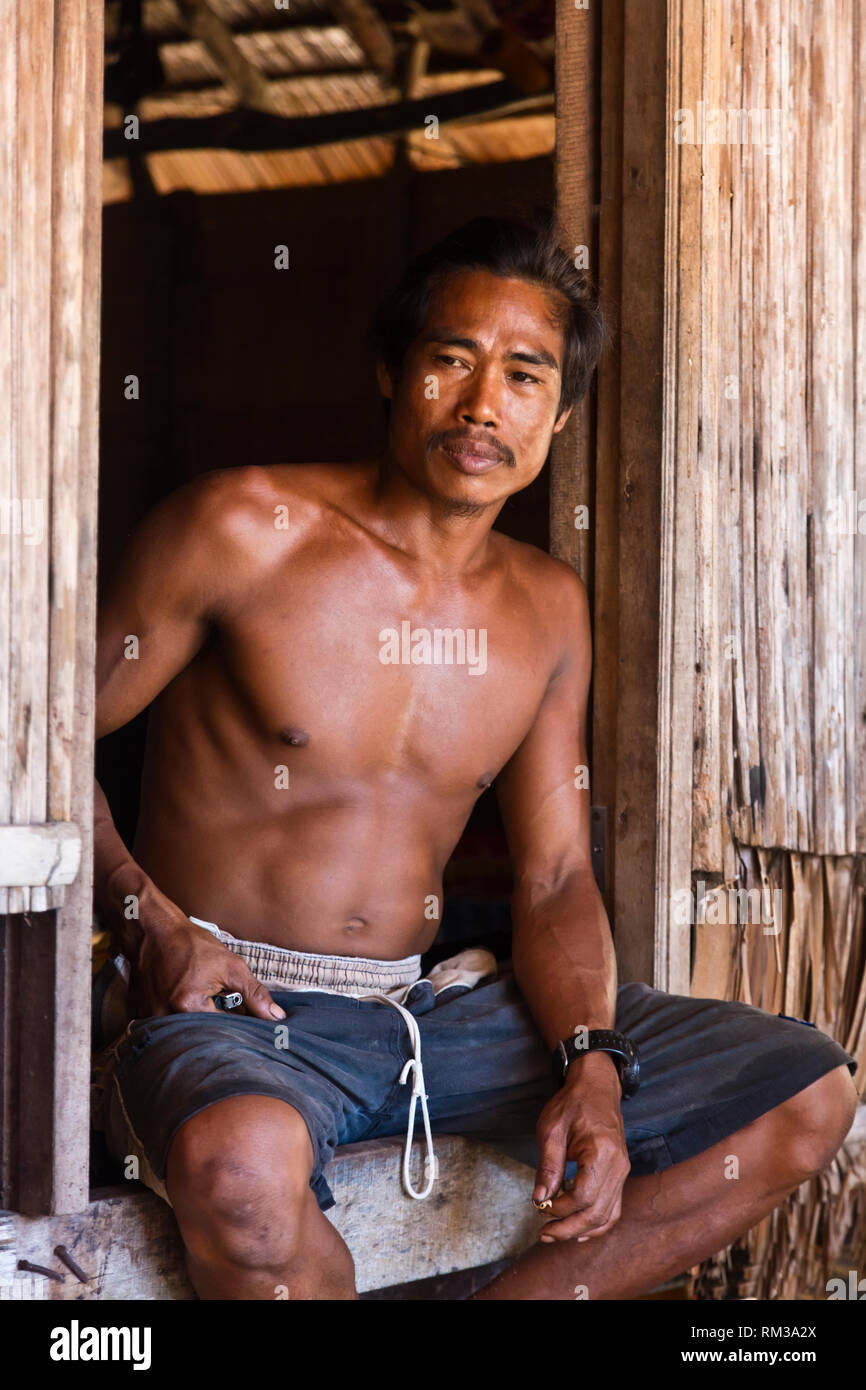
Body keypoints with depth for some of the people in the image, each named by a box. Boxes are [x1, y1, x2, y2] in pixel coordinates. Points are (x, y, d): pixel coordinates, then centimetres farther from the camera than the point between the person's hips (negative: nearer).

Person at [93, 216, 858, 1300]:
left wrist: (591, 1069, -9)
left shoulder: (548, 608, 10)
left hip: (439, 1008, 6)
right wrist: (147, 919, -18)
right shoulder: (244, 530, -7)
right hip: (232, 1008, -5)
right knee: (239, 1163, -43)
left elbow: (554, 882, 10)